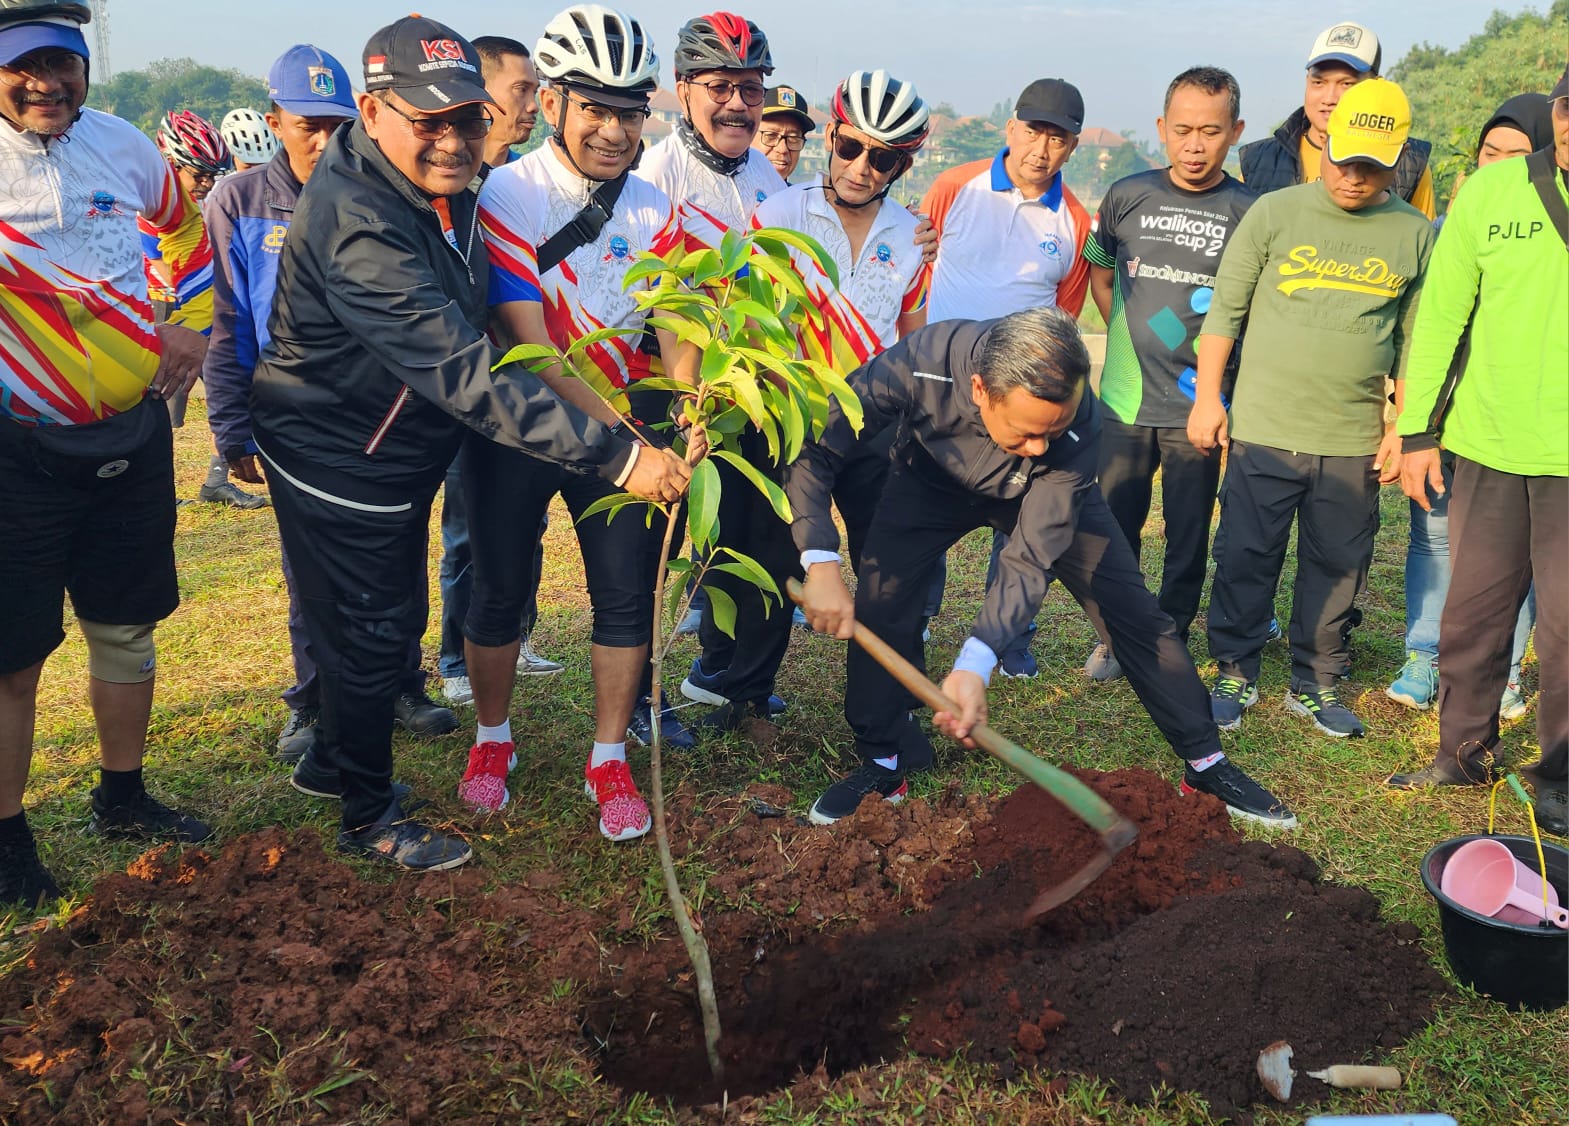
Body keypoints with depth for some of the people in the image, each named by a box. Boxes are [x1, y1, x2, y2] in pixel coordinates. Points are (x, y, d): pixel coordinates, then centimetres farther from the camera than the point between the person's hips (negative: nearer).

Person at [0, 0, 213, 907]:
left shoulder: (125, 147, 3)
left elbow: (187, 227, 22)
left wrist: (190, 323, 11)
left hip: (135, 432, 5)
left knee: (127, 626, 16)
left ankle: (123, 800, 35)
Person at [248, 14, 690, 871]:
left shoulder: (439, 190, -1)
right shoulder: (361, 228, -33)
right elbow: (466, 375, -41)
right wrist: (617, 458, -45)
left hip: (398, 456, 9)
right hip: (337, 468, -9)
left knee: (390, 620, 23)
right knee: (369, 634, 6)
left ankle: (334, 760, 46)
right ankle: (368, 817, 28)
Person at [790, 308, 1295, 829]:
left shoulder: (1077, 421, -38)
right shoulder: (918, 365, -41)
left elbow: (1031, 557, -36)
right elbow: (811, 449, -33)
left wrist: (975, 662, -48)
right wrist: (821, 565, -45)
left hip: (1043, 493, 0)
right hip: (931, 480, 0)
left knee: (1133, 610, -5)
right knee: (880, 599, -19)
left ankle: (1205, 763, 12)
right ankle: (880, 765, 0)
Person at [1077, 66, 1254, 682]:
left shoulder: (1249, 212, -4)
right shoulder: (1128, 196, 2)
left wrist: (1216, 386, -7)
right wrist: (1129, 338, 11)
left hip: (1198, 405, -2)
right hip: (1125, 399, 2)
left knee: (1188, 538, 7)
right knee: (1116, 525, 11)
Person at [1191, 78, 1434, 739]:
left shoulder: (1415, 236, 5)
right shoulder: (1275, 213, 0)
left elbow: (1413, 342, 10)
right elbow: (1224, 311, 3)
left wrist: (1401, 429, 6)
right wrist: (1207, 399, 0)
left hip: (1355, 442, 2)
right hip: (1263, 431, -1)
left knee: (1337, 569, 9)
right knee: (1246, 559, 3)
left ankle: (1315, 684, 24)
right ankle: (1235, 676, 19)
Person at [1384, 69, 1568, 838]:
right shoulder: (1492, 190, 0)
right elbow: (1440, 315, 4)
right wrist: (1417, 431, 3)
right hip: (1487, 444, 2)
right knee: (1472, 609, 12)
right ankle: (1465, 751, 30)